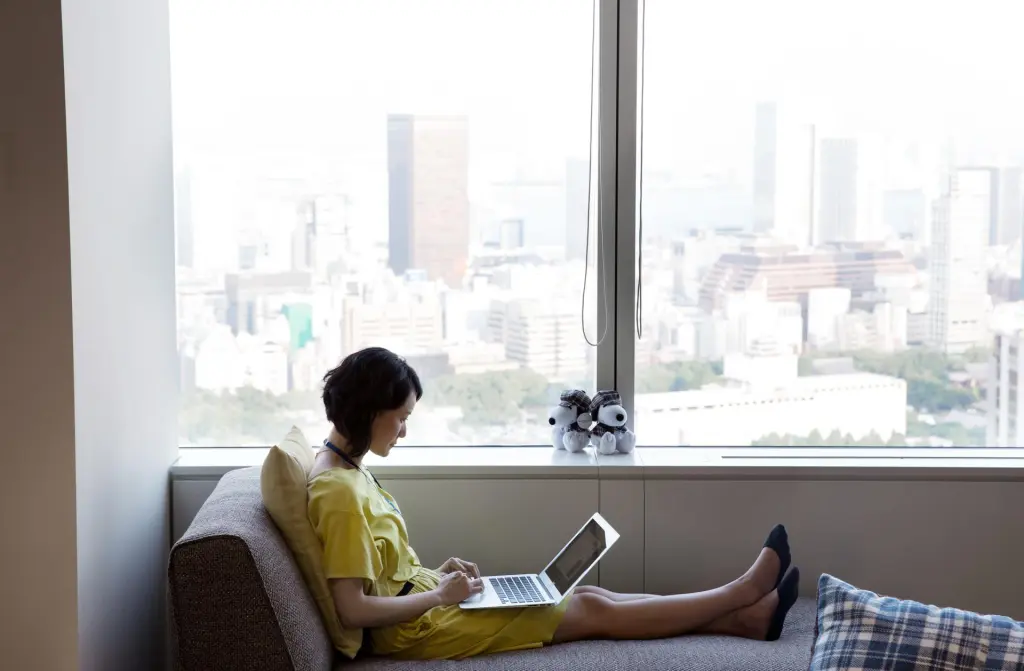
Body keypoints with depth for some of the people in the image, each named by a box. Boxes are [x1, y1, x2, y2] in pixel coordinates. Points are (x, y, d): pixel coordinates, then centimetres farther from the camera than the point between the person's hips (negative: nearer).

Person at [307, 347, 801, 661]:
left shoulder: (347, 469, 8)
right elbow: (351, 608, -26)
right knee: (592, 611, -3)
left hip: (422, 604, 10)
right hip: (416, 628, -10)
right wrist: (440, 595, -17)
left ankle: (746, 617, 7)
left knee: (586, 596, 5)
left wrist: (437, 574, 5)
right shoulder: (339, 491, -24)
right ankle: (742, 594, 8)